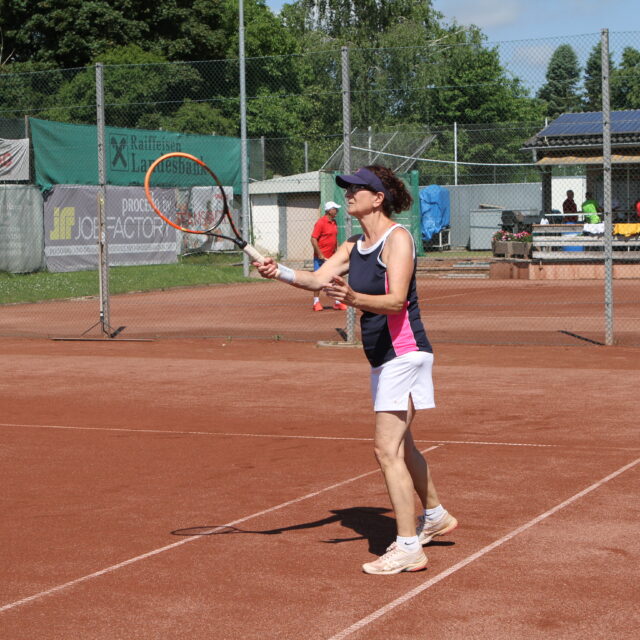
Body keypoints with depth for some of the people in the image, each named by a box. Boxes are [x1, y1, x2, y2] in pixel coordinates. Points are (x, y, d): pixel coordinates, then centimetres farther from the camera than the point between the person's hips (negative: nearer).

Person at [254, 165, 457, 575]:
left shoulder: (397, 239, -13)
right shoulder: (354, 247, 12)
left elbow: (396, 300, -24)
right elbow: (318, 278, -1)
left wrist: (354, 298, -42)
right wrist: (279, 272, -19)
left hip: (405, 353, -9)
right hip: (384, 358, 9)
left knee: (387, 448, -13)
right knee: (400, 446, 22)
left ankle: (409, 548, -10)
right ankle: (435, 517, 41)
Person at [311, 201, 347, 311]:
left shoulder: (334, 222, 11)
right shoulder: (320, 222, -13)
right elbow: (313, 239, -16)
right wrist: (319, 254, -20)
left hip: (332, 257, 7)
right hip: (321, 257, -7)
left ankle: (337, 302, 11)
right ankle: (316, 302, 6)